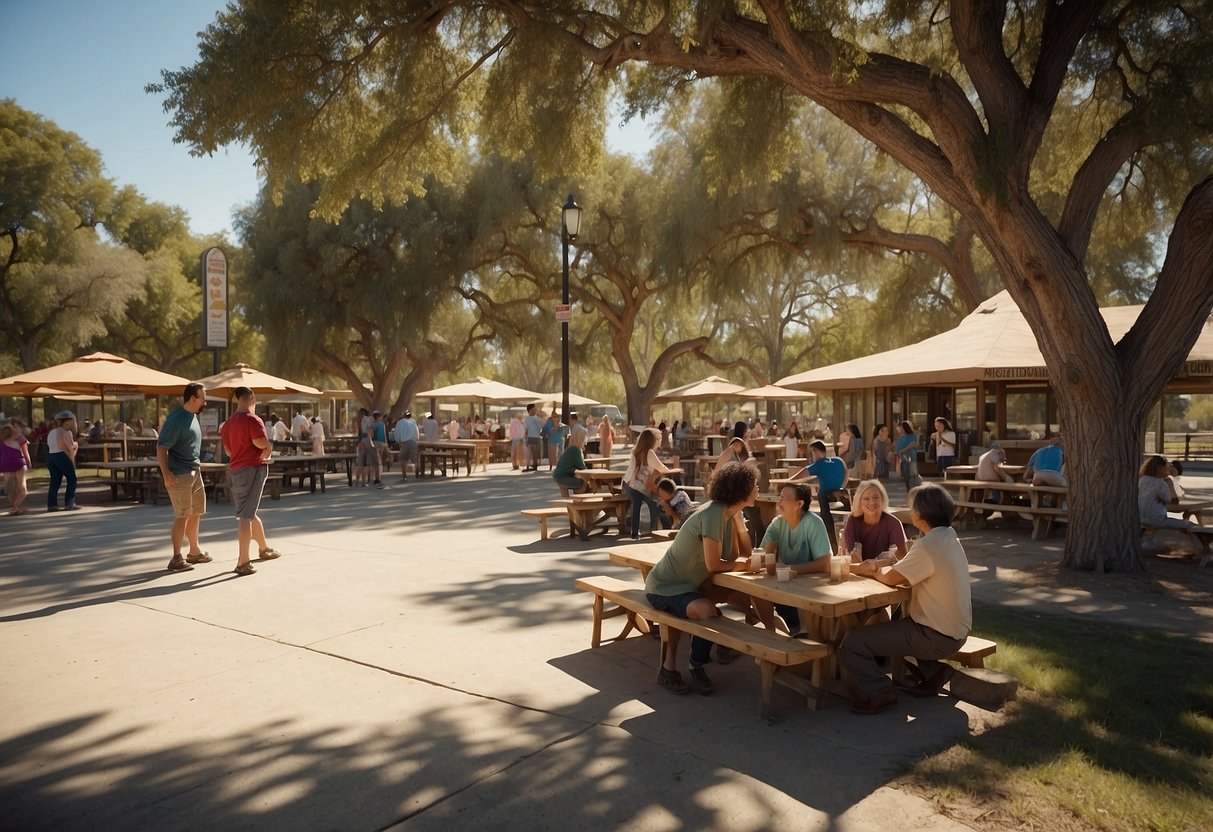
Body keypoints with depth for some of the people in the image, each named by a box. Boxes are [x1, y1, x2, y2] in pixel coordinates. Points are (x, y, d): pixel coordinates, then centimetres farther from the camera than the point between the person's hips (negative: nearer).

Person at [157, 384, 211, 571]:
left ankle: (195, 551, 29)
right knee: (183, 515, -6)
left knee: (196, 513, 16)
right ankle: (176, 559, 1)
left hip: (195, 472, 9)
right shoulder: (176, 419, -16)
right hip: (179, 475, -9)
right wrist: (166, 474, -22)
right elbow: (161, 447, -18)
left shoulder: (193, 416, 12)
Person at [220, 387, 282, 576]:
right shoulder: (253, 420, -13)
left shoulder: (227, 424, 13)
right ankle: (243, 562, -9)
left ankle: (264, 549, 39)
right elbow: (264, 444, -23)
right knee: (245, 516, -9)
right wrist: (267, 451, 1)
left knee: (249, 513, 20)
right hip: (253, 468, -9)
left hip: (235, 469, 9)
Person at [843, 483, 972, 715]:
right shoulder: (948, 537, 6)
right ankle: (932, 670, 20)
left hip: (938, 637, -9)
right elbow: (905, 574, 10)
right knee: (884, 625, 34)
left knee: (852, 644, -14)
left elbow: (891, 578, -16)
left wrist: (874, 571, 4)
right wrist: (879, 569, -1)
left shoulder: (928, 546, -25)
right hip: (955, 630, 10)